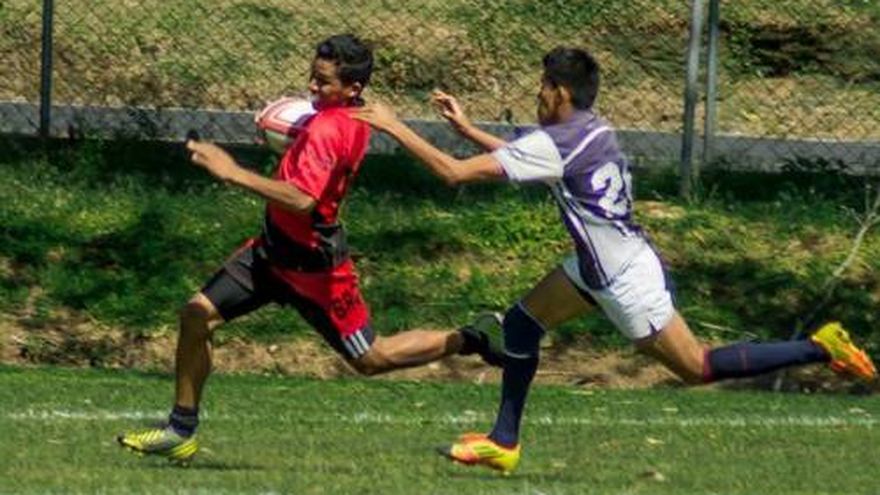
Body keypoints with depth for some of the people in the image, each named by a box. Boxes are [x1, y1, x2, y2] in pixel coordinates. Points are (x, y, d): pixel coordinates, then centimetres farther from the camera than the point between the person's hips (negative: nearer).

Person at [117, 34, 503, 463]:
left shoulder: (327, 128, -28)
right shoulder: (354, 119, 0)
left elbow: (303, 200, -39)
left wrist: (234, 173, -38)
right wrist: (296, 137, 8)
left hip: (310, 264, -9)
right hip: (274, 250, 9)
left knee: (370, 359, 6)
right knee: (197, 314, 1)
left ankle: (469, 340, 22)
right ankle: (181, 432, 9)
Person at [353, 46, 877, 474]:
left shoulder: (558, 144, -24)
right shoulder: (590, 130, 3)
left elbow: (455, 171, -24)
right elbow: (519, 158, 23)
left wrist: (395, 126, -16)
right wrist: (466, 127, 18)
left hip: (627, 281, -10)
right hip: (599, 265, 10)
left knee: (698, 367, -1)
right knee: (522, 322, 12)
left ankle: (821, 348, 1)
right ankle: (504, 442, 19)